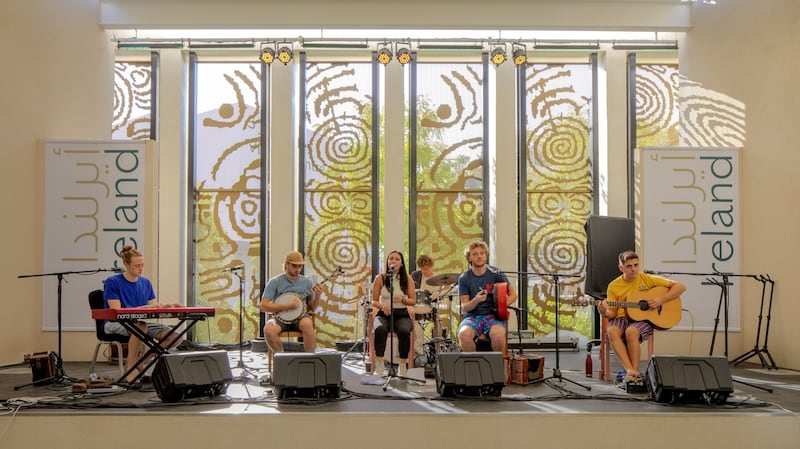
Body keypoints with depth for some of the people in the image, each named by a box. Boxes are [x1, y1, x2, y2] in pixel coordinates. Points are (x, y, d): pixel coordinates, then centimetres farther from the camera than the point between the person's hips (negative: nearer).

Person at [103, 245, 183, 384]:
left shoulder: (146, 283, 11)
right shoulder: (112, 282, -7)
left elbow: (153, 307, 11)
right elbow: (116, 311, -15)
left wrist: (167, 305, -11)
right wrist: (143, 307, -24)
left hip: (142, 322, 6)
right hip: (115, 323, -6)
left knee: (174, 337, -16)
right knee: (140, 325, -41)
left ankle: (138, 360, 2)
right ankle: (130, 367, -20)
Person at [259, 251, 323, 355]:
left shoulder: (307, 282, 7)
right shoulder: (275, 282, -1)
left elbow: (312, 308, 11)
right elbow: (263, 306, -8)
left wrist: (317, 296, -10)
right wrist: (286, 306, -17)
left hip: (300, 316, 1)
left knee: (307, 324, -35)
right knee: (269, 330, -34)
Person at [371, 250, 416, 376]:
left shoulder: (407, 279, 6)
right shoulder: (380, 279, 4)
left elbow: (413, 300, 5)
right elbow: (374, 301, 6)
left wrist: (402, 299, -16)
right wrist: (382, 306, -16)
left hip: (402, 314, 0)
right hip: (384, 314, 0)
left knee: (404, 331, -34)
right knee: (380, 329, -36)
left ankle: (403, 365, -19)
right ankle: (379, 365, -27)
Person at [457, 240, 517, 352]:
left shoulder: (495, 274, 1)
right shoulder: (464, 278, 2)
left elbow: (513, 295, 7)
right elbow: (464, 308, 0)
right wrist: (476, 300, -22)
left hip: (493, 315, 0)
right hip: (472, 316, 1)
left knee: (498, 334, -35)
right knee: (464, 334, -34)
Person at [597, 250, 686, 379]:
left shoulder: (647, 279, 1)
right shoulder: (613, 286, 5)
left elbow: (681, 287, 2)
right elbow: (613, 313, 7)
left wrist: (661, 299, -11)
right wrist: (605, 313, -17)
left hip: (644, 319, -2)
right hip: (622, 318, 2)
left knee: (631, 332, -35)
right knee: (612, 331, -32)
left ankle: (635, 370, -22)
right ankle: (630, 370, -35)